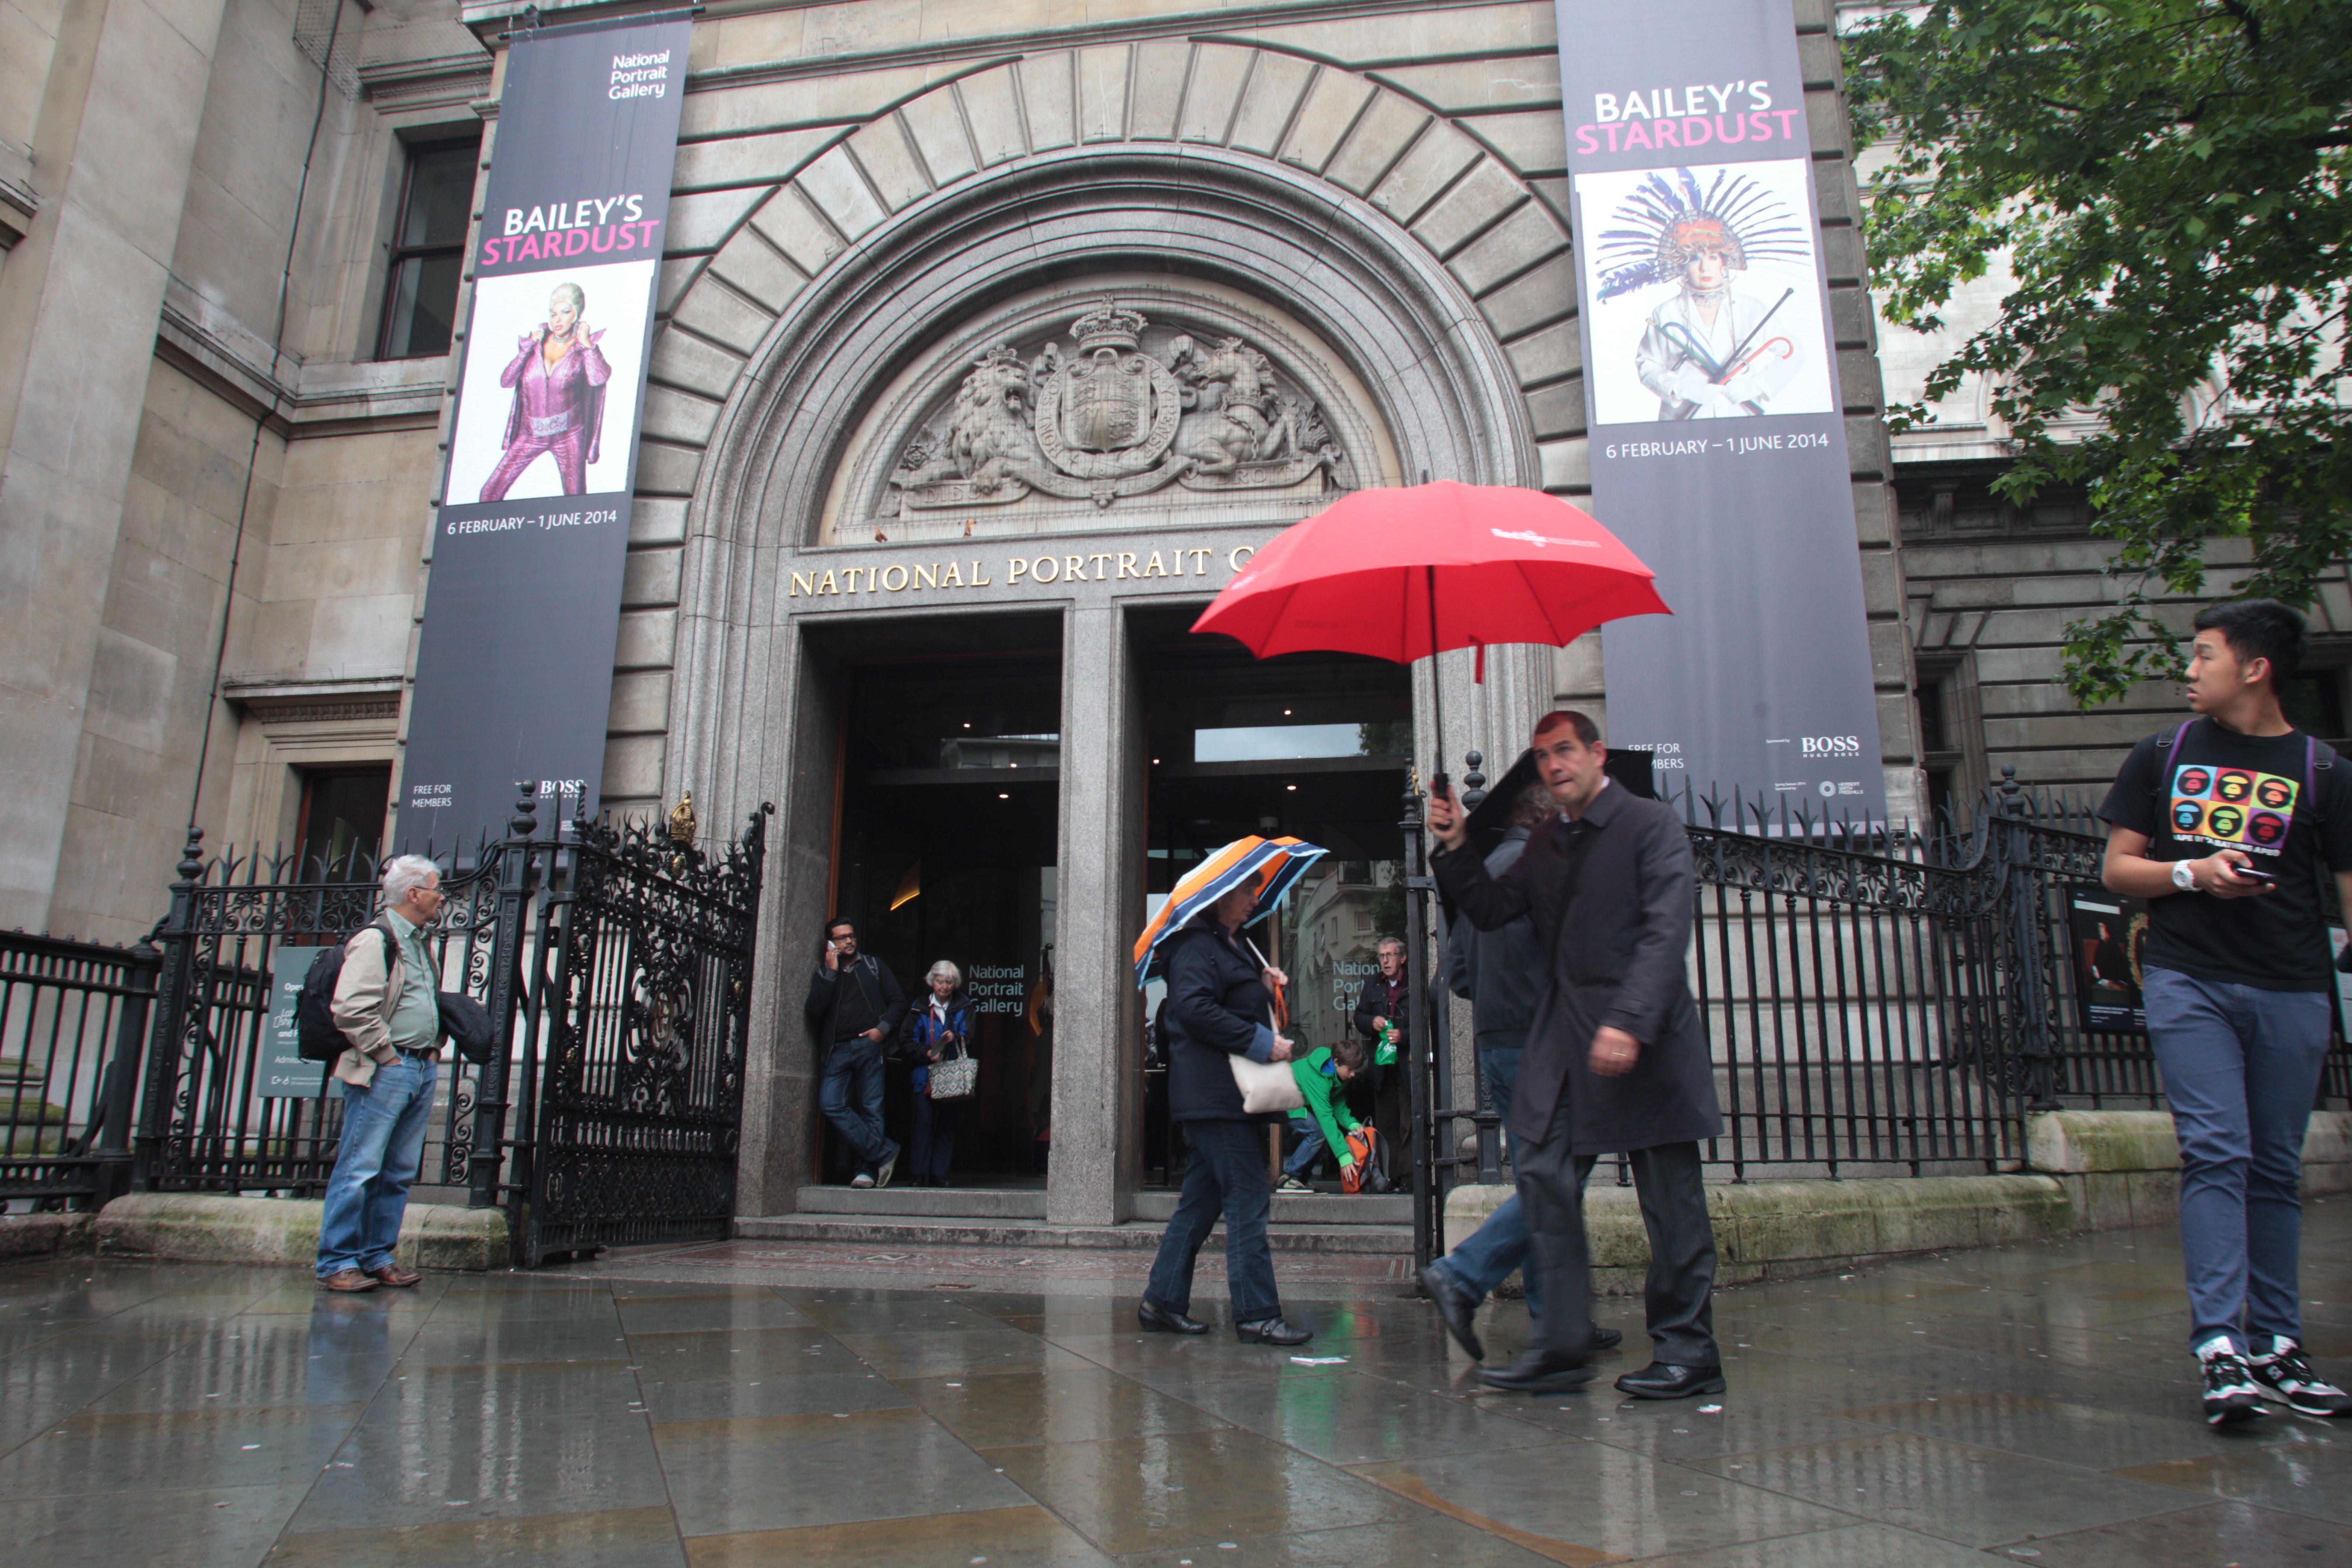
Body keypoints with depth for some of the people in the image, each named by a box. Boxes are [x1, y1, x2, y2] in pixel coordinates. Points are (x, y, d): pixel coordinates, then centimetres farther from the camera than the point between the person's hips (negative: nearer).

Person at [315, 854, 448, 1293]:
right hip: (384, 1072, -9)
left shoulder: (418, 943, 19)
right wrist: (387, 1055, -15)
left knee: (400, 1173, 11)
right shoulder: (375, 940, -10)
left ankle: (378, 1257, 18)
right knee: (360, 1169, -5)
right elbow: (352, 1010, -19)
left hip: (422, 1071, 9)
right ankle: (337, 1263, 3)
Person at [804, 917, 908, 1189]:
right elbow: (814, 1009, -1)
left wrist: (884, 1028, -6)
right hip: (838, 1051, 2)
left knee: (871, 1109, -5)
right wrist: (831, 972, -3)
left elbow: (898, 1001, 11)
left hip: (869, 1046, -1)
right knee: (832, 1105, -14)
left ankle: (869, 1169, -2)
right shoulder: (823, 974, 16)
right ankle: (884, 1152, -10)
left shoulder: (873, 966, 15)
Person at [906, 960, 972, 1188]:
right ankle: (921, 1173, -3)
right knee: (925, 1122, -7)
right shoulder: (921, 1008, 7)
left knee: (948, 1123, -1)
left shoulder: (964, 1006, 9)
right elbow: (909, 1042, 4)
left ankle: (940, 1173, 4)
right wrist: (927, 1053, -13)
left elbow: (969, 1038, 2)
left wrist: (956, 1038, -20)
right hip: (926, 1073, -1)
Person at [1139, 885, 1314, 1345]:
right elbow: (1195, 1009, -22)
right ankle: (1257, 1315, -5)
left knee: (1202, 1199, 12)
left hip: (1229, 1096, 10)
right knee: (1248, 1202, -9)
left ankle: (1162, 1300, 19)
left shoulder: (1235, 948, 22)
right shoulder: (1198, 946, -10)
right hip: (1215, 1097, -10)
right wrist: (1261, 1043, -21)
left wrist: (1265, 987, 10)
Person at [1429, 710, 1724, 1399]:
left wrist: (1630, 1023, -23)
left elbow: (1666, 932, -13)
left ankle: (1688, 1350, 14)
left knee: (1670, 1195, 2)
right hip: (1564, 1037, 6)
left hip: (1644, 1035, -6)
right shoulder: (1545, 845, 17)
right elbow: (1491, 910, 18)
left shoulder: (1651, 825, -4)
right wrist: (1456, 847, 4)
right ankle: (1562, 1347, 8)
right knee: (1543, 1173, 1)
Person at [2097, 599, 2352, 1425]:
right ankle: (2220, 1347, -10)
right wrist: (2195, 872, -9)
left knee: (2277, 1169, 8)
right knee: (2216, 1153, -9)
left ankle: (2276, 1347, 19)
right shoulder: (2163, 755, 10)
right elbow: (2117, 868, 10)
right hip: (2188, 983, -1)